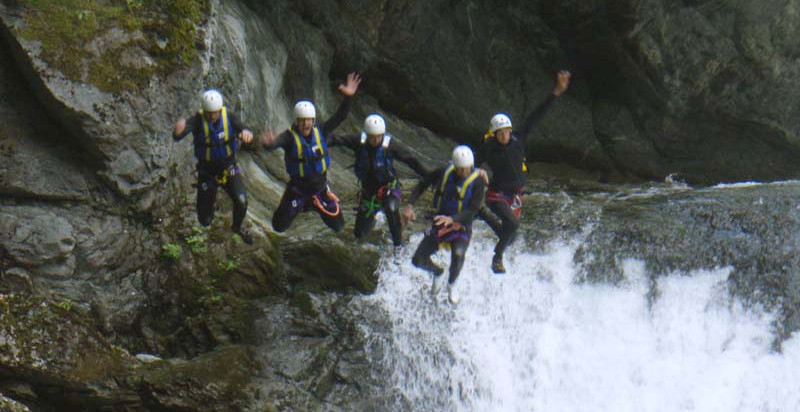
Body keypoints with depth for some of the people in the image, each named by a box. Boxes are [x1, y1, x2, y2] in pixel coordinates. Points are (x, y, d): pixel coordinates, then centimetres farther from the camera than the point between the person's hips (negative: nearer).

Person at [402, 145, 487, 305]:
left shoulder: (477, 181, -16)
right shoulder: (444, 172, -8)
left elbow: (473, 209, -21)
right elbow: (423, 184, 5)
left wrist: (452, 219, -36)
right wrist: (410, 205, -8)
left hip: (461, 226, -4)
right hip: (440, 222, 4)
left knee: (458, 254, -35)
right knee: (418, 260, -3)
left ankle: (451, 285, -2)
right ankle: (437, 272, 35)